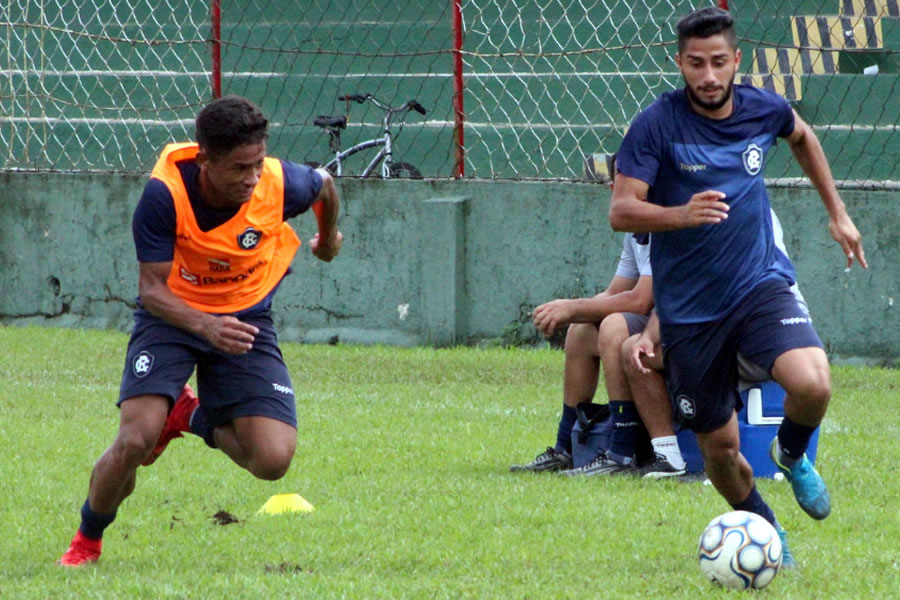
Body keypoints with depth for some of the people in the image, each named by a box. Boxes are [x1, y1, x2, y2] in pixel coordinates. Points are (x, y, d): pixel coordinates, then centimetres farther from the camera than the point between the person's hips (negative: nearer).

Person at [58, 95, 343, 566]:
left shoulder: (282, 185, -22)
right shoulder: (164, 194, -28)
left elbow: (325, 187, 4)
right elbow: (152, 289, -23)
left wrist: (328, 240, 26)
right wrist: (205, 326, -43)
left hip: (247, 316, 2)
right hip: (172, 315, -2)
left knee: (273, 460, -14)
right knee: (135, 440, -23)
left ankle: (195, 418, 20)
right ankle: (87, 541, 8)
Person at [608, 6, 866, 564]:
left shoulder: (763, 110, -1)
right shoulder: (657, 124, -12)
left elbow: (802, 136, 24)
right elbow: (621, 211, -17)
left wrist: (837, 213, 24)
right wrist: (682, 214, -35)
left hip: (761, 285, 1)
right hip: (689, 306, -1)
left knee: (813, 386, -26)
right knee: (720, 446, 3)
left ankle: (793, 454, 8)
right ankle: (764, 529, 32)